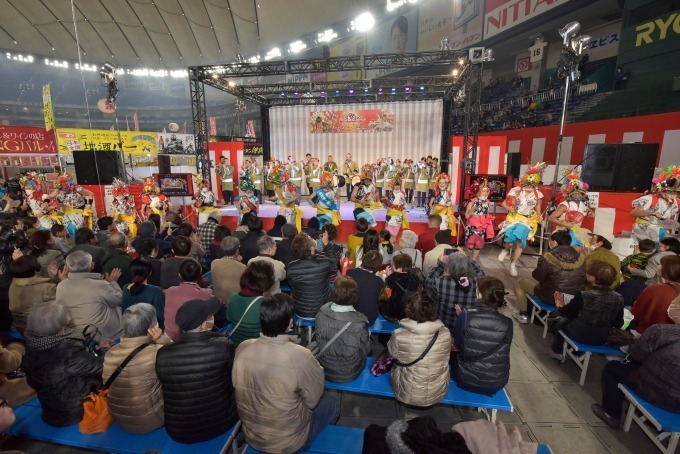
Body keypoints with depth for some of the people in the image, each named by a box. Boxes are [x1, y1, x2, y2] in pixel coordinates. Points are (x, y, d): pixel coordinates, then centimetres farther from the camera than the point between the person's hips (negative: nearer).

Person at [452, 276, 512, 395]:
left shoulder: (465, 316, -19)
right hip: (497, 383, 3)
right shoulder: (507, 323, -13)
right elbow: (501, 353, 2)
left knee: (455, 356, 30)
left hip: (467, 380, -3)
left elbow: (457, 345, -4)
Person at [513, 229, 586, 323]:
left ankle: (523, 315, 18)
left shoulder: (549, 257, -22)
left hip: (552, 298, -6)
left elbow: (537, 277, -12)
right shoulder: (580, 257, -6)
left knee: (519, 282, 12)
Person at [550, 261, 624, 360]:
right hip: (602, 339, 5)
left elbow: (565, 313, -13)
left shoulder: (583, 296, -30)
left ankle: (557, 352, 40)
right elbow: (618, 324, -3)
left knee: (560, 322, 25)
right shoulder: (619, 299, -17)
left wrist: (560, 306, 9)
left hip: (579, 335, -4)